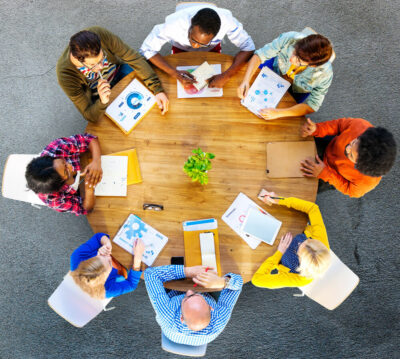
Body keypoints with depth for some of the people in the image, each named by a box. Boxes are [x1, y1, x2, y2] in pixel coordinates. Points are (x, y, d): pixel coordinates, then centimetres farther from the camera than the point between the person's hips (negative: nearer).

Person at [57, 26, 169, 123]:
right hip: (98, 97, -2)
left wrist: (157, 89, -33)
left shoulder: (100, 33, -32)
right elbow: (89, 116, -27)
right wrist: (102, 102, -50)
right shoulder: (65, 75, -34)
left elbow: (134, 57, -24)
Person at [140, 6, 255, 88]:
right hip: (181, 50, 0)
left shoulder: (226, 21, -40)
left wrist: (226, 76, -45)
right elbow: (146, 50, -34)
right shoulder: (174, 23, -42)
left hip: (211, 50, 1)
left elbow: (248, 47, -30)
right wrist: (175, 74, -47)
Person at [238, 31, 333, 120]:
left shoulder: (324, 73, -36)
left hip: (297, 93, -1)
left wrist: (279, 113, -44)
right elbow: (260, 55, -26)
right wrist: (245, 81, -42)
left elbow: (311, 106, -30)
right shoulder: (289, 39, -36)